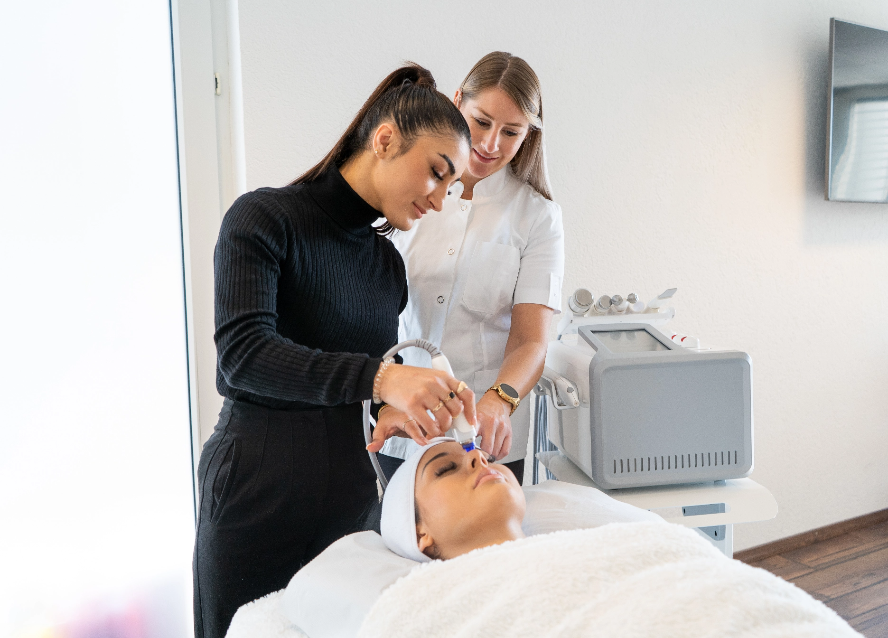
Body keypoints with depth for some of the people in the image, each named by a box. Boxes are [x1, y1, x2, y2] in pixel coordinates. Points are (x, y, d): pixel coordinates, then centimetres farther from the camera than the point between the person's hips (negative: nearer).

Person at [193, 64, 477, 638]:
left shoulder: (387, 261, 10)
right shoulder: (264, 219, -9)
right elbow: (242, 352, -22)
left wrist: (415, 403, -4)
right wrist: (379, 377, -33)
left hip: (352, 497, 6)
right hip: (259, 498, -5)